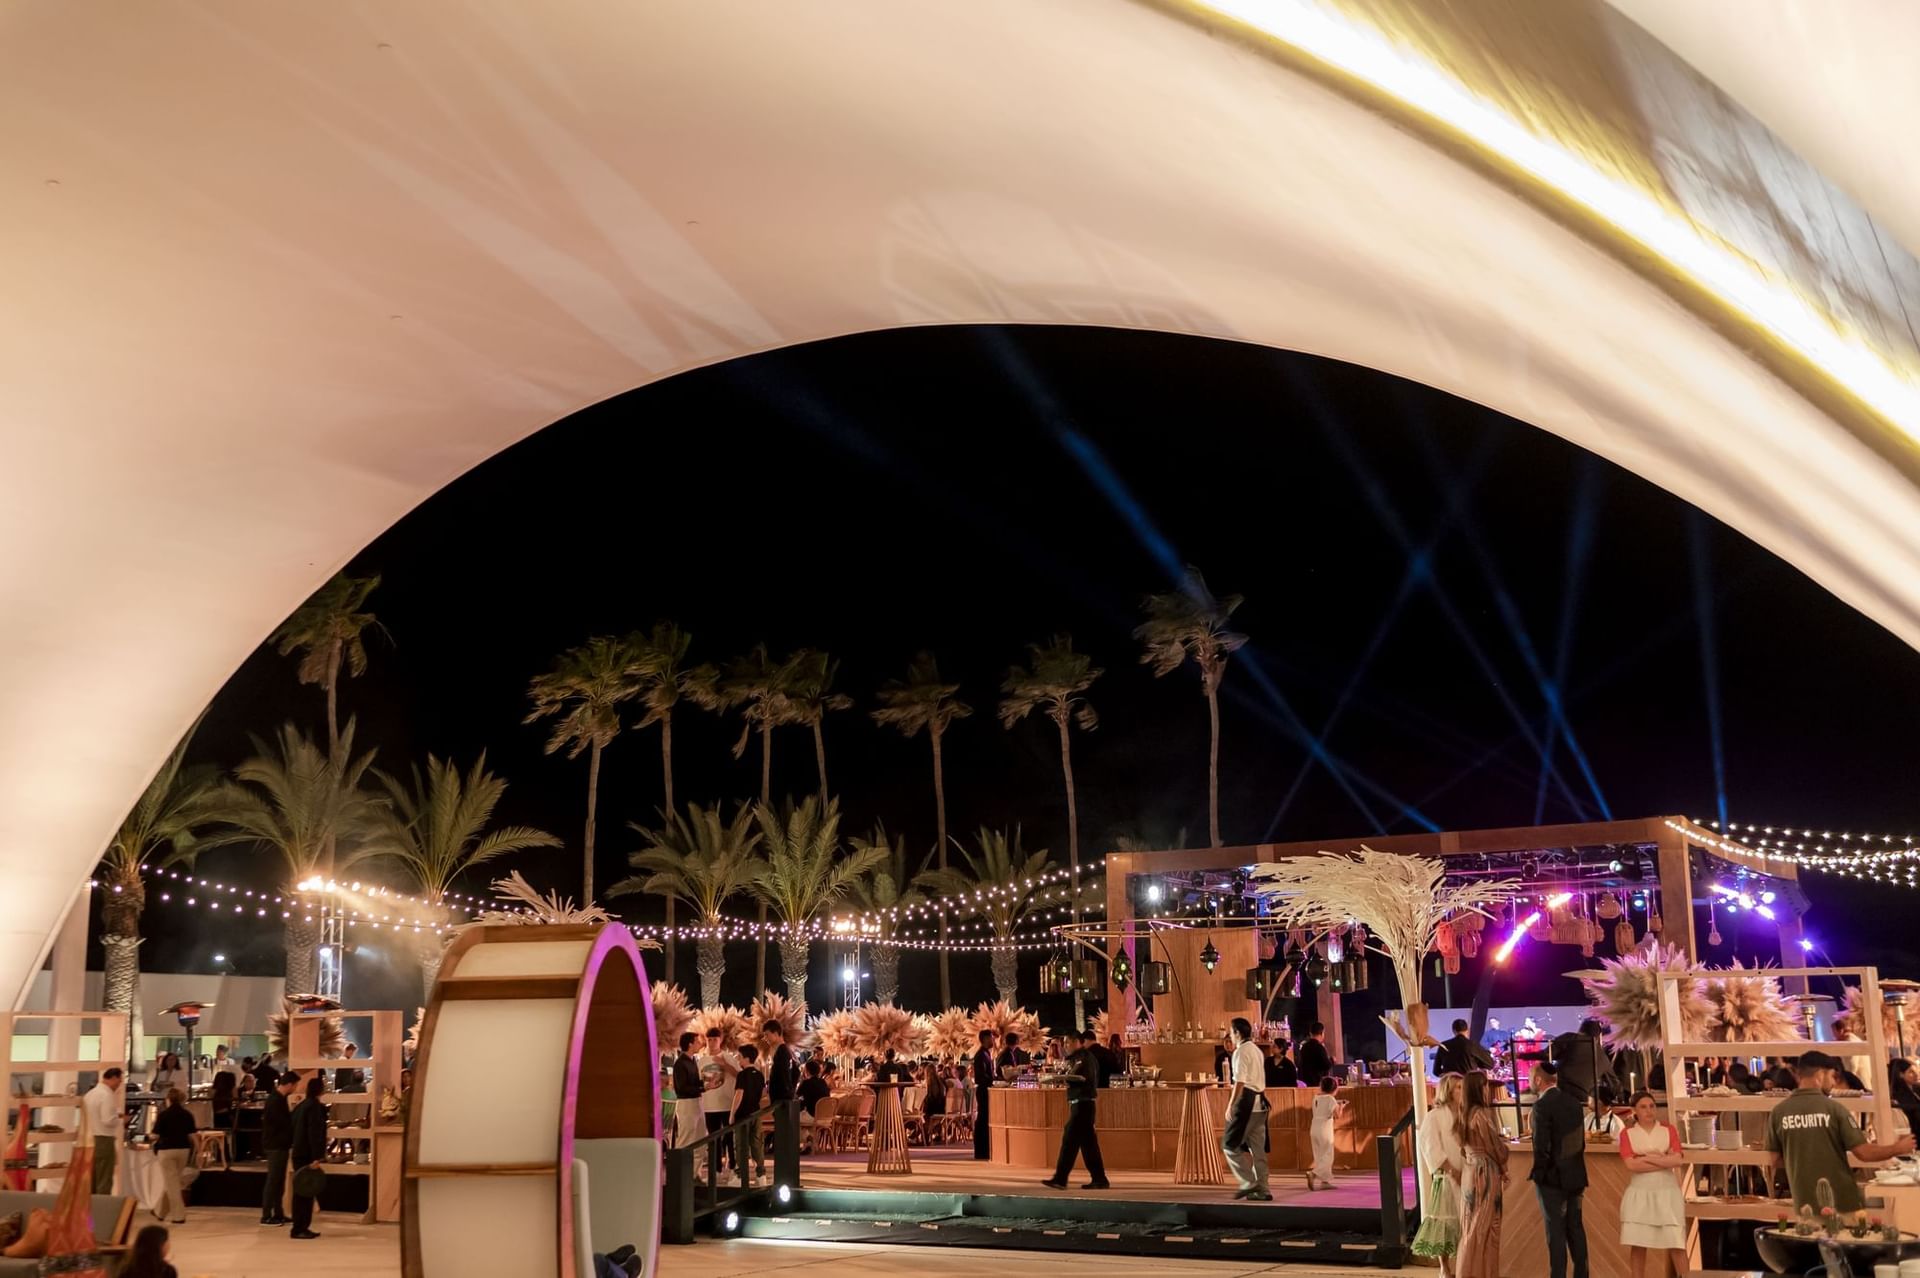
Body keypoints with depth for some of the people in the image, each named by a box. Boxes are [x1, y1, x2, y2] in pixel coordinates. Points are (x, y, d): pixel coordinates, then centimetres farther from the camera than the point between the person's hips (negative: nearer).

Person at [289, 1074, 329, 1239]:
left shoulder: (302, 1105, 14)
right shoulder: (315, 1106, -14)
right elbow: (314, 1133, -21)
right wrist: (316, 1157, -23)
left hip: (299, 1154, 9)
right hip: (307, 1156, -9)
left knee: (301, 1192, 13)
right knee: (305, 1192, -5)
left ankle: (301, 1228, 17)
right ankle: (299, 1229, -4)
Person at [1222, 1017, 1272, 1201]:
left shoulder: (1241, 1052, -10)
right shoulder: (1257, 1050, 17)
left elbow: (1240, 1082, -18)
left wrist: (1230, 1106, -17)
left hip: (1246, 1102, -9)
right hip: (1260, 1102, 9)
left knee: (1230, 1144, -1)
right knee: (1258, 1147, 10)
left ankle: (1249, 1183, -5)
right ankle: (1262, 1189, 9)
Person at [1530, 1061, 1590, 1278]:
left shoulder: (1542, 1105, -17)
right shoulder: (1573, 1101, 6)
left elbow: (1541, 1144, -19)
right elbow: (1581, 1138, 12)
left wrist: (1538, 1173, -8)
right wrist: (1575, 1166, 18)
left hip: (1552, 1175, -7)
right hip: (1575, 1175, 7)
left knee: (1556, 1231, -2)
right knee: (1575, 1227, 13)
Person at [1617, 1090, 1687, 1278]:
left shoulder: (1669, 1130, 6)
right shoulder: (1627, 1134, 3)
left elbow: (1678, 1160, -8)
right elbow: (1631, 1165, -11)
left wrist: (1648, 1158, -10)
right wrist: (1665, 1160, -9)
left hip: (1667, 1191, 0)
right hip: (1639, 1193, 0)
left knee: (1676, 1244, -3)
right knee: (1637, 1245, 1)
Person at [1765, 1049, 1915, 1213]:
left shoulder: (1778, 1112, -2)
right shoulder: (1833, 1108, -9)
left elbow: (1776, 1161, 4)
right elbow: (1864, 1153, -7)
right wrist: (1898, 1148, 9)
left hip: (1805, 1205, 2)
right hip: (1842, 1203, -2)